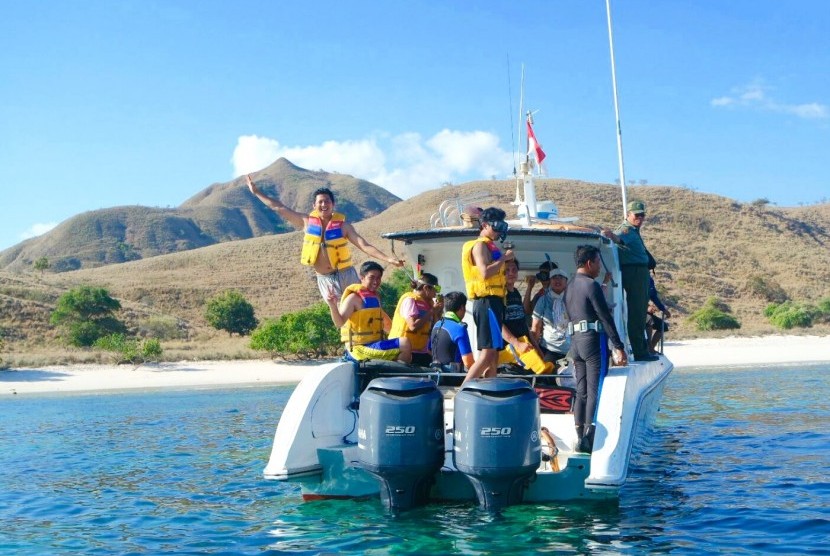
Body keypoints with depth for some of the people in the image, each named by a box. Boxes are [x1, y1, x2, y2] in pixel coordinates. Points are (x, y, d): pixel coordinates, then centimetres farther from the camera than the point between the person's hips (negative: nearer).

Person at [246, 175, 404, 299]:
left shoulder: (342, 225, -6)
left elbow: (364, 245, -11)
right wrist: (257, 192, 8)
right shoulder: (307, 222, 1)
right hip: (324, 280, 2)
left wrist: (388, 259, -22)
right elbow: (280, 208, 6)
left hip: (345, 275, -2)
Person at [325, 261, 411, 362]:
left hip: (373, 344, 9)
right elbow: (339, 322, -24)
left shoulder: (375, 297, 13)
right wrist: (333, 306, -38)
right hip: (360, 347, -9)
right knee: (405, 344, -21)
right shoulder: (354, 298, -12)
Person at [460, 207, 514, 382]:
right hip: (487, 302, -10)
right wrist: (504, 258, -12)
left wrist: (504, 258, 12)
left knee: (493, 355, 9)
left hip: (493, 303, 10)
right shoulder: (480, 245, -6)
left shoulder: (490, 246, 23)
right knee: (488, 353, -16)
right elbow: (485, 272, -21)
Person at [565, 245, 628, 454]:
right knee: (595, 391, -7)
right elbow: (605, 318, -14)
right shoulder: (591, 285, -11)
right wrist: (619, 347, -12)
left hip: (575, 341, 8)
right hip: (593, 339, -8)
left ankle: (580, 438, 11)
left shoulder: (570, 288, 16)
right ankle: (589, 438, -10)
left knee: (581, 392, 10)